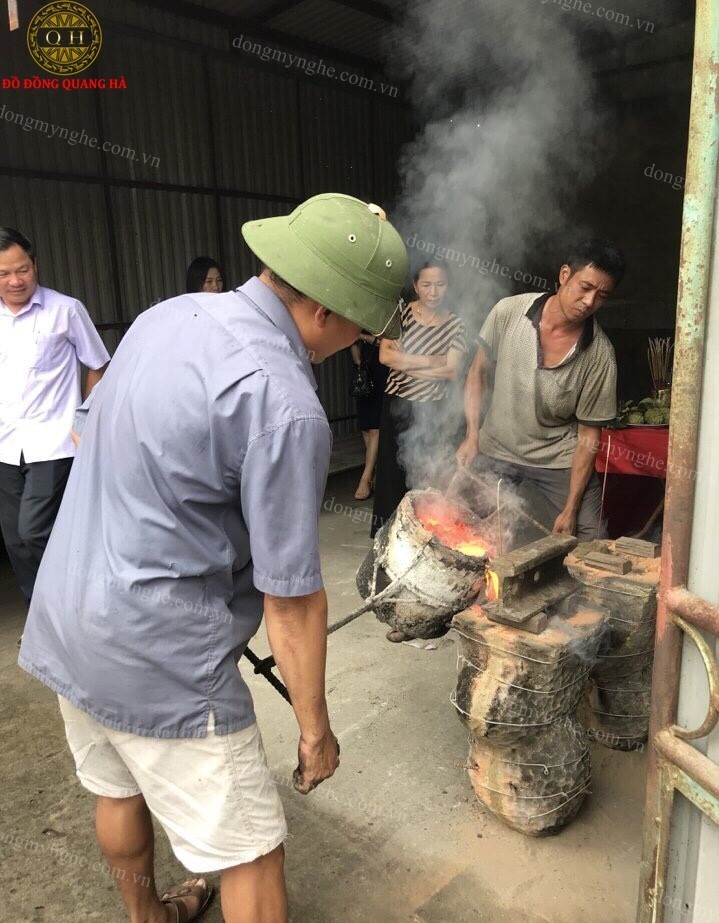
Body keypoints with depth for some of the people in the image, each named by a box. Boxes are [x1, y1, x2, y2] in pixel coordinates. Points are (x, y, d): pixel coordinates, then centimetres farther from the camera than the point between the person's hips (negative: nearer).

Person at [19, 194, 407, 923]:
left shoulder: (168, 314, 2)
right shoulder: (284, 406, -24)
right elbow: (292, 599, -19)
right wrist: (314, 728, -4)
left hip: (62, 626, 9)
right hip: (158, 660, -9)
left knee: (119, 792, 30)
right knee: (250, 854, 10)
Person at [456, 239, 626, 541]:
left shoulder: (600, 356, -17)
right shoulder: (508, 312, -14)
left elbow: (588, 438, -10)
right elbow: (477, 372, 1)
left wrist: (570, 510, -11)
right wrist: (472, 436, -5)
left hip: (559, 459, -1)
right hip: (495, 449, 1)